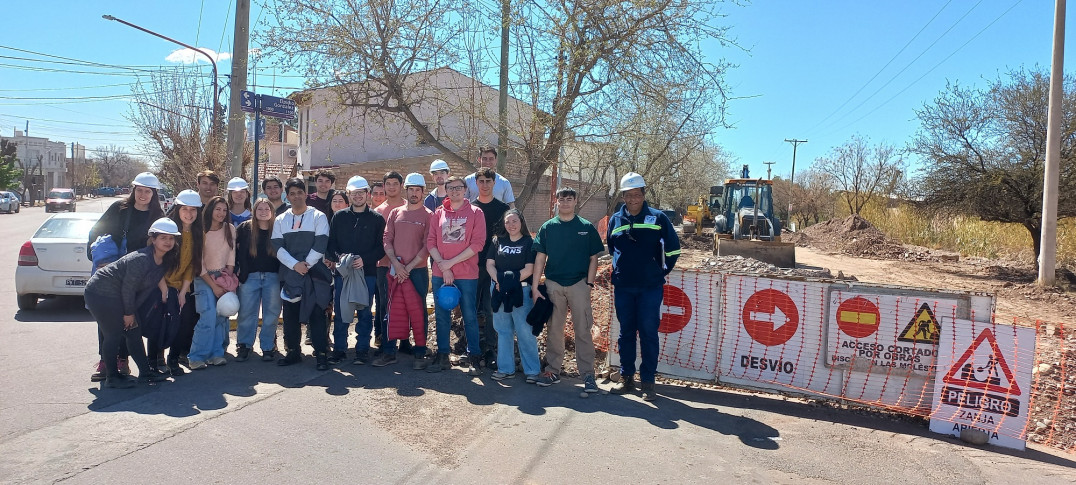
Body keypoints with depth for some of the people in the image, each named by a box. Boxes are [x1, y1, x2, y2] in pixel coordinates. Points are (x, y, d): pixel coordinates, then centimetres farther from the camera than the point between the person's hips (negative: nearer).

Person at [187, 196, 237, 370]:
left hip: (224, 277, 4)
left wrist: (228, 277, -2)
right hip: (204, 278, -4)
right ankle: (196, 357, -6)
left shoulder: (230, 229, 3)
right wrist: (213, 286, -10)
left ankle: (216, 353, 9)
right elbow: (199, 264, -8)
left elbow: (232, 255, 6)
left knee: (222, 317, -2)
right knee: (209, 317, -15)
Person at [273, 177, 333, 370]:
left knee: (316, 314, -5)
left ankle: (321, 354, -1)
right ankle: (293, 352, 19)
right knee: (290, 314, 7)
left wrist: (306, 264, -11)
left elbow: (320, 245, -5)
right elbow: (278, 247, 1)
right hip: (289, 273, 4)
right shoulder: (280, 220, 12)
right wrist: (295, 265, -12)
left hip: (314, 274, -4)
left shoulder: (318, 217, 3)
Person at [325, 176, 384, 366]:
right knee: (341, 312, 5)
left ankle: (363, 350, 11)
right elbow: (330, 244, 8)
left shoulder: (377, 219, 5)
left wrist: (364, 259, -15)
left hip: (367, 273, -2)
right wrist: (338, 256, -12)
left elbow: (381, 248, -1)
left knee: (364, 312, 3)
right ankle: (339, 349, 15)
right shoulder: (339, 217, 11)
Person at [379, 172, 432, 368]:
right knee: (392, 310, 6)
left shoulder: (427, 215, 1)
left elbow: (427, 246, -5)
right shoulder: (395, 213, 11)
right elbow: (387, 240, 6)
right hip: (396, 269, 3)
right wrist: (396, 264, -8)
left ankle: (420, 353, 8)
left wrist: (409, 266, -11)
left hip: (418, 270, -3)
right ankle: (389, 352, 15)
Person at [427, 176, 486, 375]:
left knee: (469, 316, 2)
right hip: (440, 273, 3)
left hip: (467, 274, -3)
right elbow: (431, 242, 4)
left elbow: (478, 243, -7)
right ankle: (442, 356, 18)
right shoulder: (438, 214, 9)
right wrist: (443, 267, -9)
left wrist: (451, 262, -11)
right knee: (441, 316, 8)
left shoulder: (475, 213, 1)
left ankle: (473, 358, 10)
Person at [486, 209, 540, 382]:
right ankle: (506, 368, 18)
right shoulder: (498, 241, 12)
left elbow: (529, 269, -7)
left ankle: (532, 370, 4)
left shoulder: (529, 242, 0)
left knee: (525, 331, -4)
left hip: (521, 291, -4)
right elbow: (489, 264, 5)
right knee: (503, 330, 9)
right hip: (499, 291, 4)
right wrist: (499, 280, -11)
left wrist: (512, 280, -15)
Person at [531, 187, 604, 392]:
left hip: (578, 284, -1)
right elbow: (540, 258, 4)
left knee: (583, 330, -2)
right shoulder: (548, 227, 6)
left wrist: (589, 283, -5)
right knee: (554, 329, 9)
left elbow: (593, 258, 5)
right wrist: (535, 287, -1)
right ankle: (553, 371, 19)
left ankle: (588, 374, 3)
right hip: (553, 284, 2)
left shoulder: (586, 227, 4)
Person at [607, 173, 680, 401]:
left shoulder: (658, 218, 0)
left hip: (650, 287, -3)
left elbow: (672, 249, 5)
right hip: (622, 287, 3)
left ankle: (648, 381, 8)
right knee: (626, 333, 9)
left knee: (648, 333, 0)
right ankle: (626, 377, 20)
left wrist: (660, 272, 7)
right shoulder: (615, 220, 8)